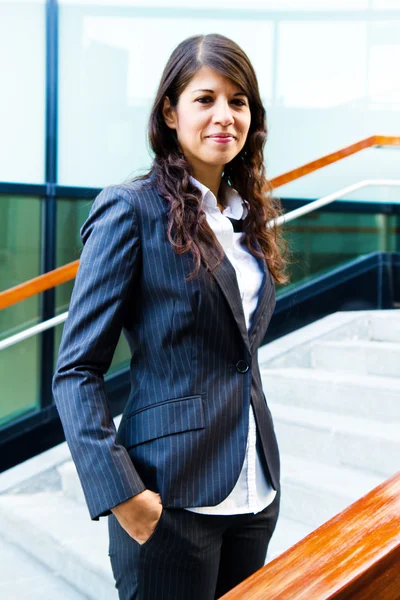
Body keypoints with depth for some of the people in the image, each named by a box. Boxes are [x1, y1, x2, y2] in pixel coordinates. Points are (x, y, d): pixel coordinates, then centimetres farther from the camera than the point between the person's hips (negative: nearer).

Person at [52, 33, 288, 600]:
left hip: (255, 490, 7)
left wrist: (260, 469, 13)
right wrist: (120, 492, -20)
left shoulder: (249, 215, 11)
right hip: (173, 500, -7)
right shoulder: (132, 210, -10)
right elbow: (76, 370, -13)